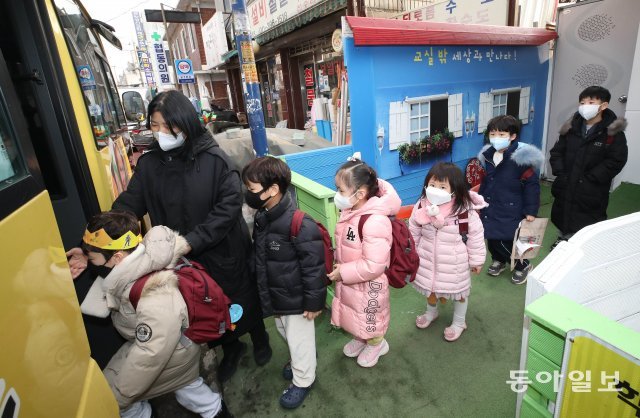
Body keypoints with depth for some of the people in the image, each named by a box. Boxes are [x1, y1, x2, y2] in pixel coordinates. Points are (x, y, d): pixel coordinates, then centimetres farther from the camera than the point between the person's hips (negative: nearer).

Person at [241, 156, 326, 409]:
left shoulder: (300, 225, -30)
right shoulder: (261, 218, -4)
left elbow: (313, 268, -24)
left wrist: (313, 302, -16)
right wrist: (266, 296, 17)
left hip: (296, 299, -8)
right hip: (275, 296, 8)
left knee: (299, 340, 14)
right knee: (285, 334, 28)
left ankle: (302, 381, 39)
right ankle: (298, 361, 56)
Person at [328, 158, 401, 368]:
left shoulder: (375, 222, -35)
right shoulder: (349, 211, -8)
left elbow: (373, 265, -33)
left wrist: (343, 272, -24)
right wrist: (338, 266, 1)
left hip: (368, 284, -8)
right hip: (348, 279, 8)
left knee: (370, 316, 20)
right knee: (354, 313, 30)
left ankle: (376, 344, 49)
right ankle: (360, 338, 57)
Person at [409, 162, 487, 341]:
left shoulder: (466, 211, -25)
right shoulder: (421, 207, -15)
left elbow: (475, 237, -12)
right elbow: (414, 233, -1)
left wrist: (476, 260, -4)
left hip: (455, 262, -3)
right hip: (428, 259, 3)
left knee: (458, 290, 19)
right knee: (430, 286, 25)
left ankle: (459, 322, 45)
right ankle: (431, 312, 55)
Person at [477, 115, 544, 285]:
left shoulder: (521, 157, -16)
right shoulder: (488, 155, 4)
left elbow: (531, 185, -12)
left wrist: (530, 211, -12)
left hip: (510, 210, -6)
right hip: (490, 208, 6)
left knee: (506, 240, -3)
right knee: (491, 238, 15)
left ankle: (523, 266, 25)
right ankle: (498, 260, 43)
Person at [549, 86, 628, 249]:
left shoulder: (613, 132, -8)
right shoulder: (571, 127, 4)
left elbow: (616, 161, -13)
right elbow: (556, 151, 7)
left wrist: (589, 179, -18)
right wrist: (560, 173, -6)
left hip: (592, 191, -5)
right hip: (565, 187, 5)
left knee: (588, 224, 2)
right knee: (561, 217, 20)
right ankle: (562, 240, 43)